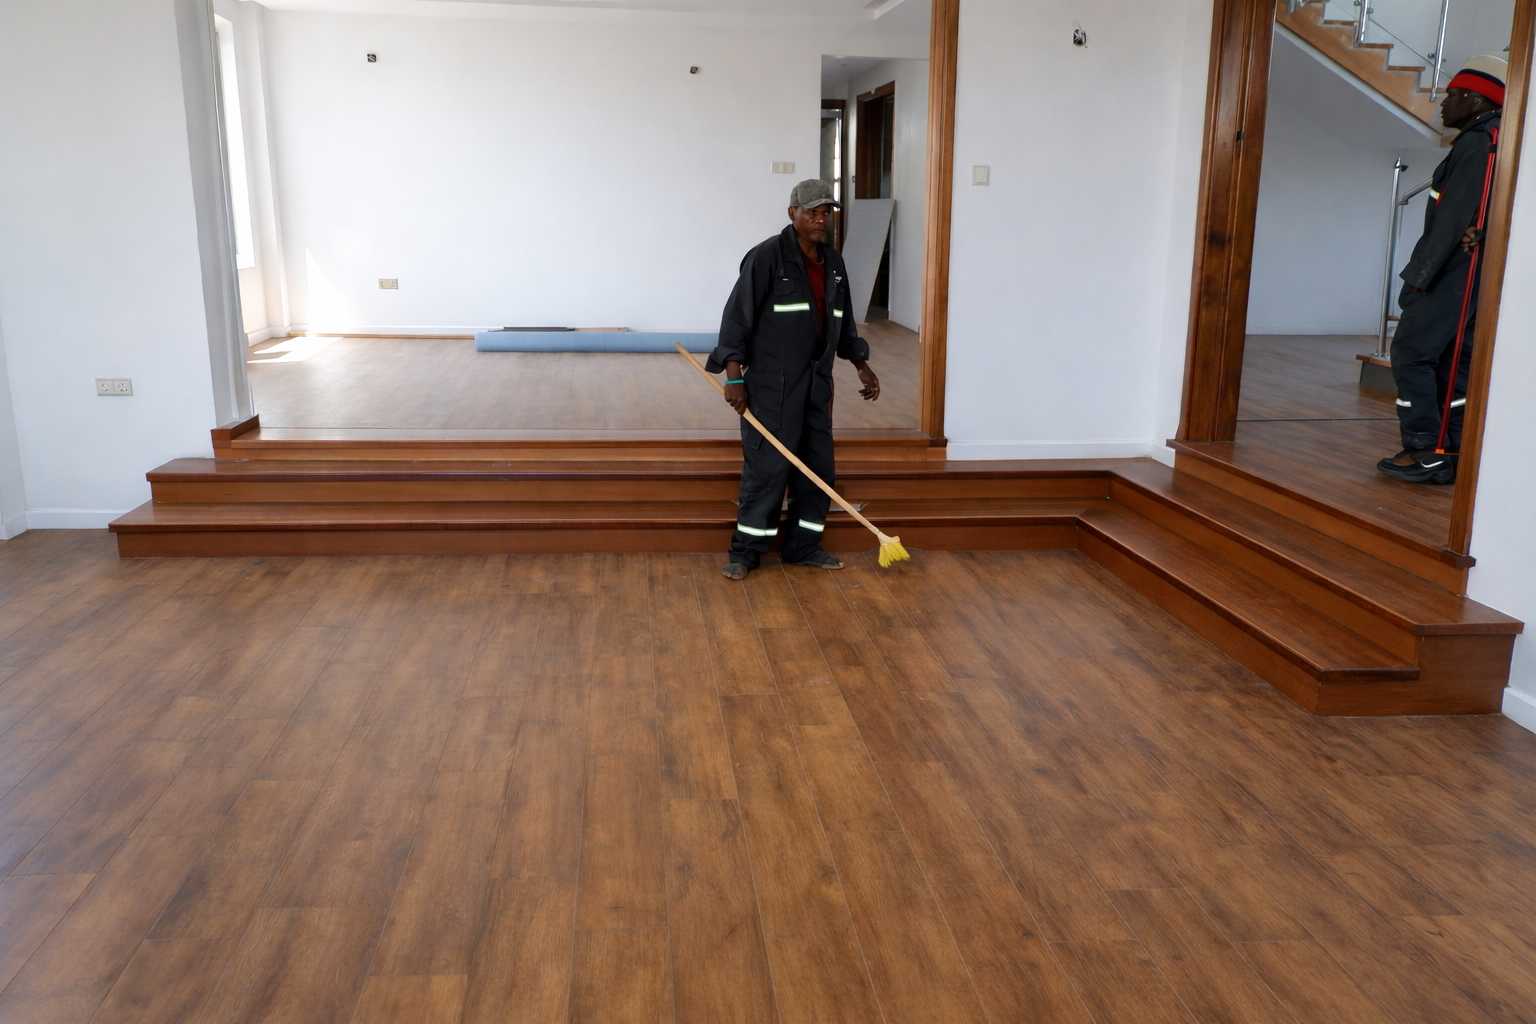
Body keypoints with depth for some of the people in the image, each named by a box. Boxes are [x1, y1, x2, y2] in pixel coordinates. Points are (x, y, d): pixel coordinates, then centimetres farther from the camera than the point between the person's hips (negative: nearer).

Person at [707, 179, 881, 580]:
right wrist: (734, 377, -18)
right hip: (772, 384, -7)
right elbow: (738, 315, -13)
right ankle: (746, 551, 7)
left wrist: (862, 365, 18)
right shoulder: (767, 257, -10)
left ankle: (803, 546, 21)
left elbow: (843, 321, 23)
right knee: (766, 466, -5)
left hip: (817, 382, 7)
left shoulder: (833, 263, 12)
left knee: (818, 467, 9)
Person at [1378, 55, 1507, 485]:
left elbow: (1452, 219, -20)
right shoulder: (1499, 142, 17)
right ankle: (1460, 455, 14)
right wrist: (1482, 232, 4)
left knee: (1411, 353, -7)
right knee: (1453, 362, 12)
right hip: (1476, 274, 10)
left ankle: (1425, 452, -9)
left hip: (1453, 273, -10)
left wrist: (1418, 276, -18)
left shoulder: (1474, 145, -14)